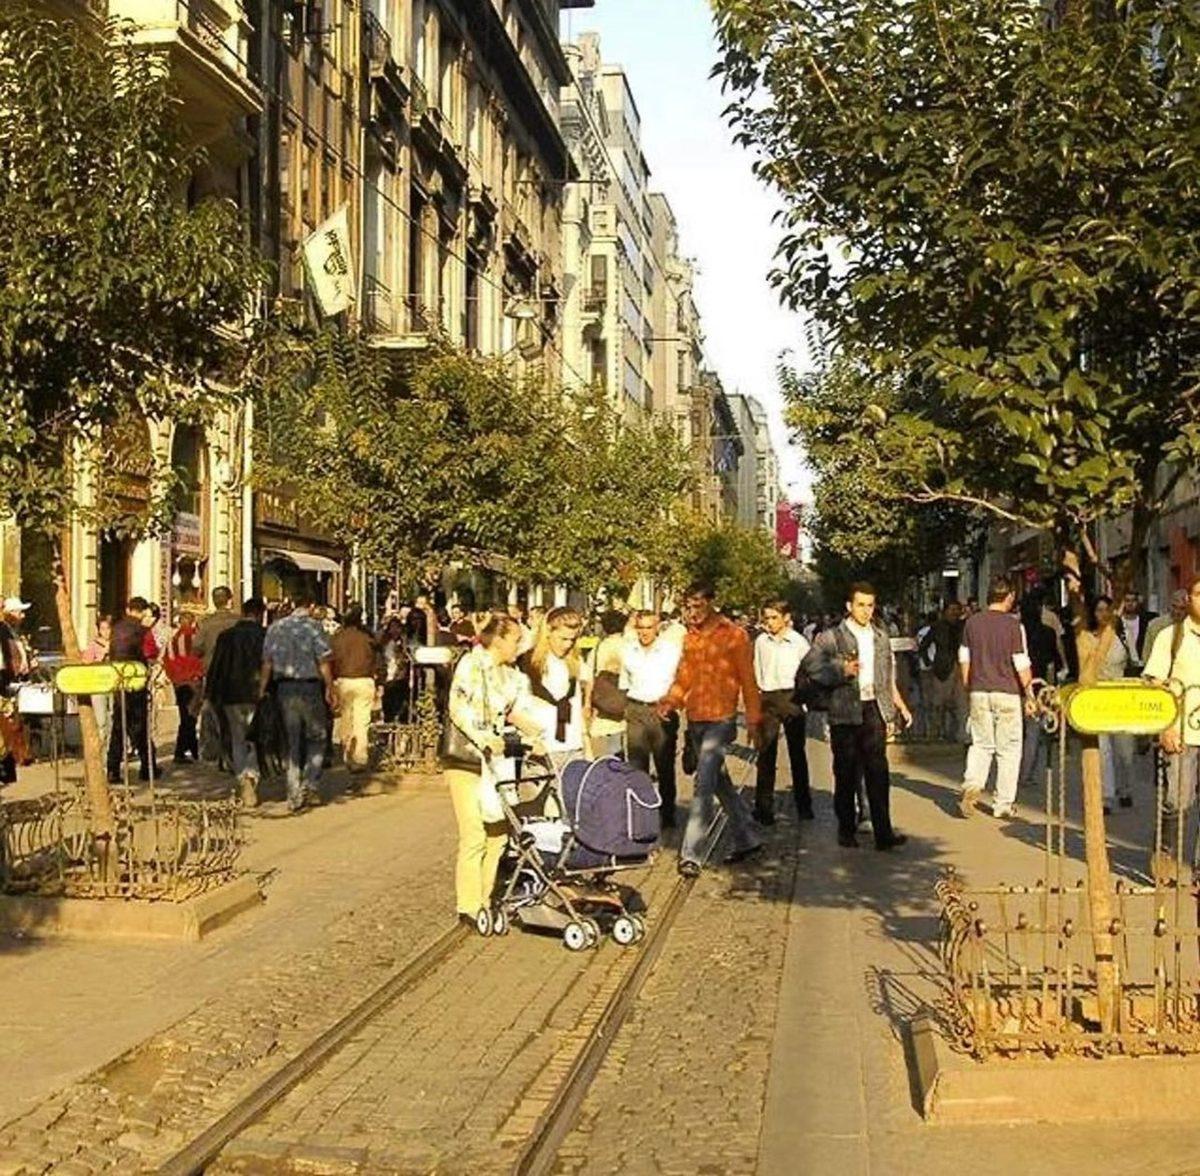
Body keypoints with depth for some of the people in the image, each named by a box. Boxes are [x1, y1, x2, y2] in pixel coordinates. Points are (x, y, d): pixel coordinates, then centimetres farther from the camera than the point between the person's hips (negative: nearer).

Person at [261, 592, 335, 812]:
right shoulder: (313, 626, -6)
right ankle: (310, 786, -1)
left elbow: (267, 664, 6)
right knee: (316, 738, 11)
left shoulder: (275, 628, 7)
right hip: (309, 687, -4)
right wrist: (329, 689, -5)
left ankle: (294, 794, 11)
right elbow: (324, 662, -10)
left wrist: (262, 691, 9)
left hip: (284, 688, 4)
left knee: (292, 742, 11)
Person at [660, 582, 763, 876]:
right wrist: (670, 702, -4)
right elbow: (684, 677, 14)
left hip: (720, 720, -7)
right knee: (719, 781, 15)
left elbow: (748, 680, -4)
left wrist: (753, 720, -6)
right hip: (695, 719, 7)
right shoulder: (690, 637, 12)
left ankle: (690, 853, -12)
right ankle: (747, 838, 29)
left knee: (703, 785, -12)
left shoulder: (734, 635, -5)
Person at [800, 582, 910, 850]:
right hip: (846, 712, -3)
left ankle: (883, 832, -5)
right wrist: (842, 670, -18)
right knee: (846, 774, 4)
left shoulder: (881, 637, 15)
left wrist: (900, 706, 17)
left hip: (874, 710, 3)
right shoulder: (832, 637, -2)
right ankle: (846, 830, 15)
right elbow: (809, 665, -9)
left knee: (878, 772, -3)